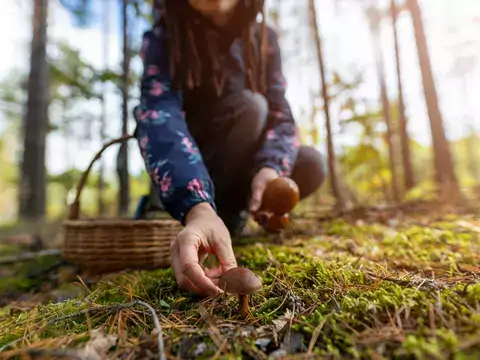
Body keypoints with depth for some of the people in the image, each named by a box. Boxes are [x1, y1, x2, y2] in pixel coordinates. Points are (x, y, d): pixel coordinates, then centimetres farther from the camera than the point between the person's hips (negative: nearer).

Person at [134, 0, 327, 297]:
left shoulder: (263, 38, -4)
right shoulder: (162, 39, -16)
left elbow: (280, 113, -14)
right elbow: (159, 117, -35)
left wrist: (271, 167, -37)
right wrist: (197, 209, -54)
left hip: (242, 170, 5)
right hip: (188, 178, -4)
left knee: (311, 164, -20)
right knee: (250, 106, -27)